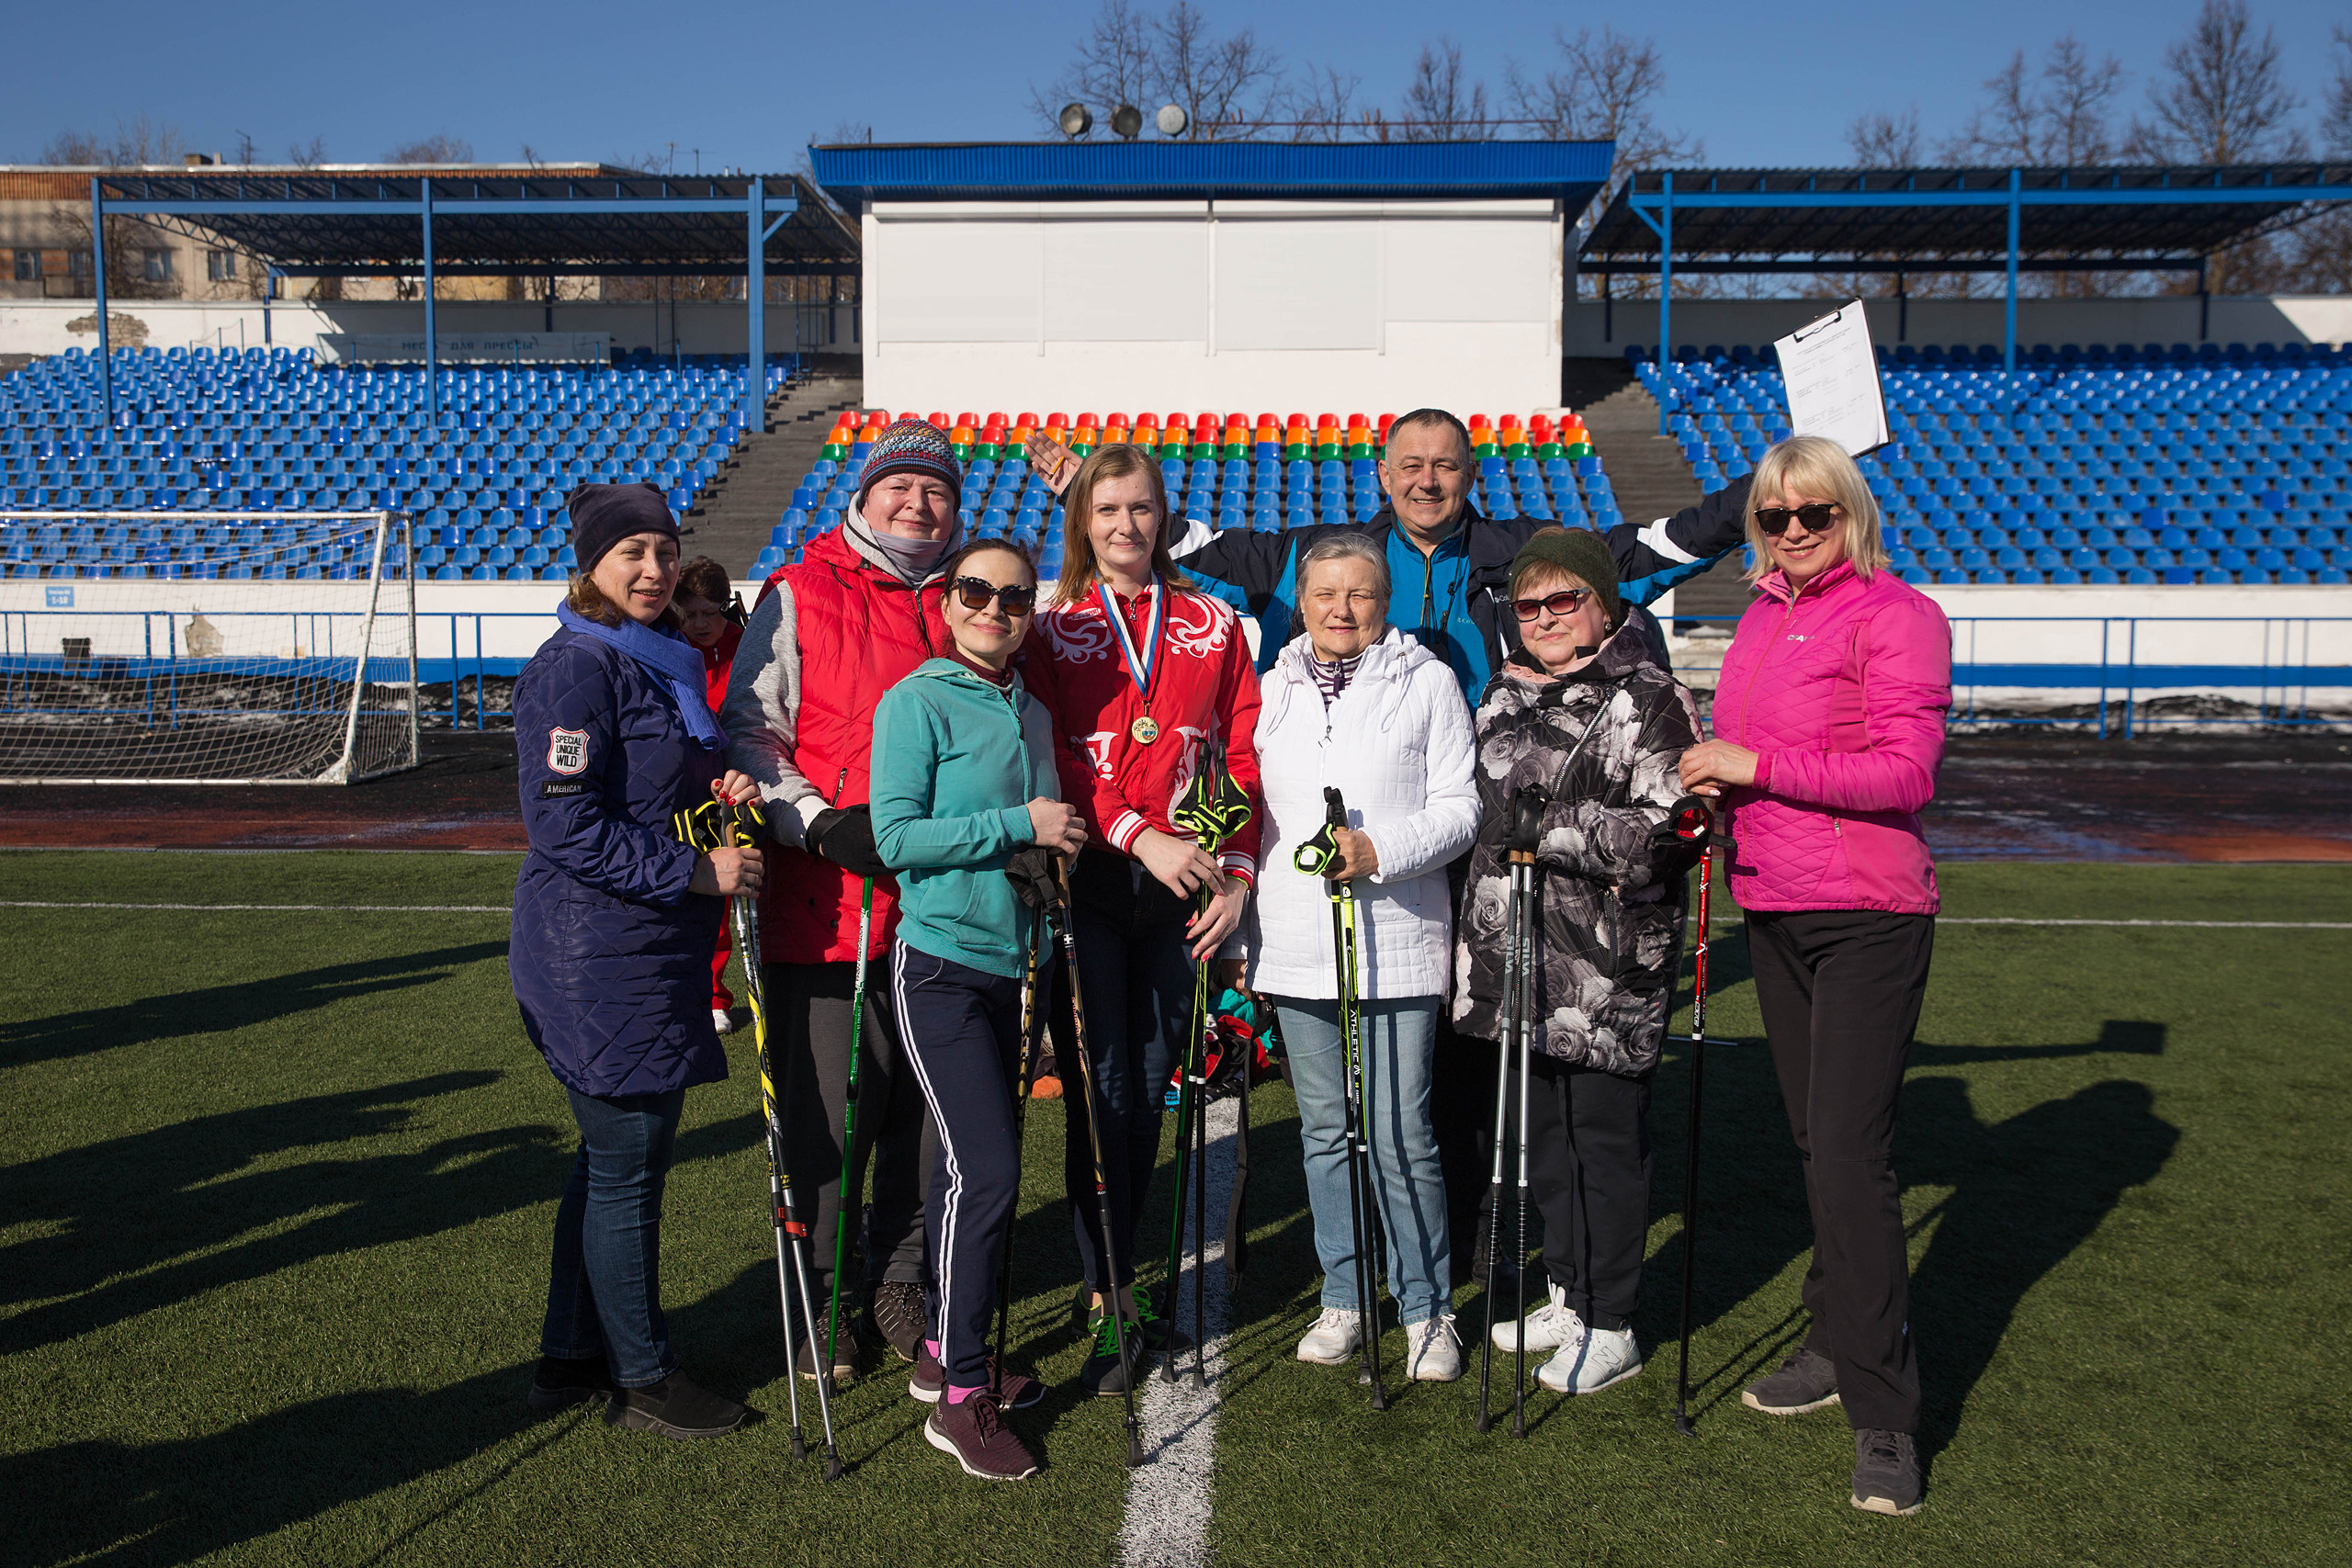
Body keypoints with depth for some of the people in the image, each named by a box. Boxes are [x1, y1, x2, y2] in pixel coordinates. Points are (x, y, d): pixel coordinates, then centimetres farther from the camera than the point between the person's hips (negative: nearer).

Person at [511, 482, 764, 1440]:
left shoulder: (667, 661, 14)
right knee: (628, 1164, 1)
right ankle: (641, 1377, 17)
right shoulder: (576, 669, -14)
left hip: (655, 950, 10)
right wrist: (696, 870, -19)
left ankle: (571, 1358, 31)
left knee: (615, 1158, 17)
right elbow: (567, 827, -20)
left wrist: (718, 788, 5)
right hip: (599, 955, -9)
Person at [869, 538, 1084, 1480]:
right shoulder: (917, 703, -7)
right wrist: (1019, 824, -17)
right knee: (988, 1171, -11)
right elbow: (896, 836, -16)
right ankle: (960, 1399, 1)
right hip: (939, 966, -7)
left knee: (970, 1167, 13)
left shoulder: (1030, 714, 14)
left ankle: (945, 1354, 28)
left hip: (1004, 965, 7)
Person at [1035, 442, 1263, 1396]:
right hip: (1091, 884, -2)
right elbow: (1058, 760, -5)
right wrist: (1143, 838, -17)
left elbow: (1242, 754, 6)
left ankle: (1118, 1278, 24)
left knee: (1150, 1088, 9)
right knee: (1103, 1091, -2)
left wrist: (1236, 872, -4)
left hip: (1182, 889, 2)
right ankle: (1107, 1299, 9)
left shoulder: (1213, 626, 10)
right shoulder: (1055, 630, 5)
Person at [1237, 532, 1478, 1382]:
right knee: (1325, 1132, 11)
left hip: (1394, 941, -4)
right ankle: (1343, 1297, 25)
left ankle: (1426, 1307, 15)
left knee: (1399, 1137, -2)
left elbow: (1459, 808, -2)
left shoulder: (1428, 681, 2)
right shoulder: (1273, 688, 13)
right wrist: (1236, 930, 10)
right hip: (1295, 945, 4)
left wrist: (1378, 852, -18)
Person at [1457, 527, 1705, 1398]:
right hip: (1515, 958, 7)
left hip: (1607, 967, -7)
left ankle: (1610, 1327, 16)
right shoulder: (1505, 694, 14)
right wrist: (1479, 933, 20)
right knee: (1543, 1133, 15)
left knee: (1605, 1139, 2)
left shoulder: (1648, 701, -9)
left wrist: (1554, 828, -19)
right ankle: (1569, 1294, 32)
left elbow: (1668, 831, -18)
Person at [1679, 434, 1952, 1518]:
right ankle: (1838, 1346, 30)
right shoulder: (1761, 618, 13)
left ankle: (1884, 1419, 1)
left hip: (1868, 916, -7)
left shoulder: (1897, 614, -9)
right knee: (1814, 1143, 15)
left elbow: (1905, 772, -17)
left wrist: (1758, 765, -19)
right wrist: (1714, 788, 5)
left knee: (1852, 1159, -9)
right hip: (1773, 911, 7)